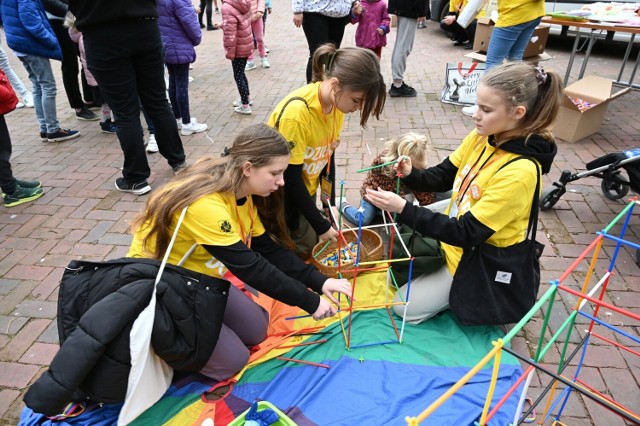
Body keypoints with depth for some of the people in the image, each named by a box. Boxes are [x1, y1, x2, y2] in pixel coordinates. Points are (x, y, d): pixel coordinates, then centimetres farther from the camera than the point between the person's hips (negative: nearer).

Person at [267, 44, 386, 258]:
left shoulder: (337, 101, -10)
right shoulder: (297, 112, -33)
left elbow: (328, 154, 2)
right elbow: (290, 178, -26)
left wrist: (330, 202, -1)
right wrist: (321, 225, -20)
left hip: (306, 188, 6)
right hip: (283, 192, -6)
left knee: (310, 244, 12)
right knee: (303, 247, 5)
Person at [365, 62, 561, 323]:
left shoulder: (519, 173, -33)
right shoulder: (481, 136, -10)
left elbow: (467, 233, -31)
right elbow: (443, 177, 2)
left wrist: (403, 209, -36)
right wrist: (411, 175, -19)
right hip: (453, 227, 7)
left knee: (404, 307, 0)